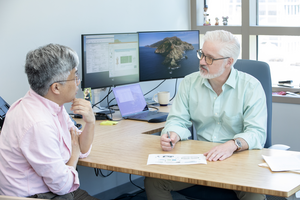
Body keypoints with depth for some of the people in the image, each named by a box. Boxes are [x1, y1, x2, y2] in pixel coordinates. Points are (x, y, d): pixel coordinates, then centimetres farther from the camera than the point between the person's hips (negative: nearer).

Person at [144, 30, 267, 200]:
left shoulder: (251, 87, -5)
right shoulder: (190, 82, 8)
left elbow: (257, 132, -14)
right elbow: (178, 120, 8)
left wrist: (233, 145, -34)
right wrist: (172, 135, -17)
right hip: (199, 156, 3)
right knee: (153, 182, -16)